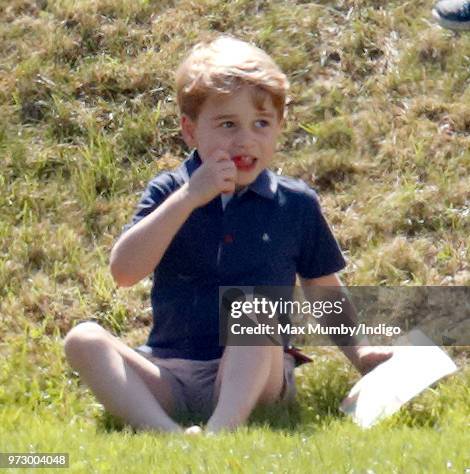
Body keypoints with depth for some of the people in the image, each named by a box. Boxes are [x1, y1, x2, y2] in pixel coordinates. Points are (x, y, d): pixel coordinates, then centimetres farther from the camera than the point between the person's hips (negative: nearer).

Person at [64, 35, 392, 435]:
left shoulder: (296, 204, 9)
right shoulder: (168, 193, 5)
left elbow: (324, 291, 21)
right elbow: (124, 272, -11)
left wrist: (360, 352, 7)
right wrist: (188, 198, -16)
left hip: (253, 376, -1)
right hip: (168, 379, 1)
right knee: (84, 339, -24)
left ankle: (221, 429, -51)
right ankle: (163, 431, -47)